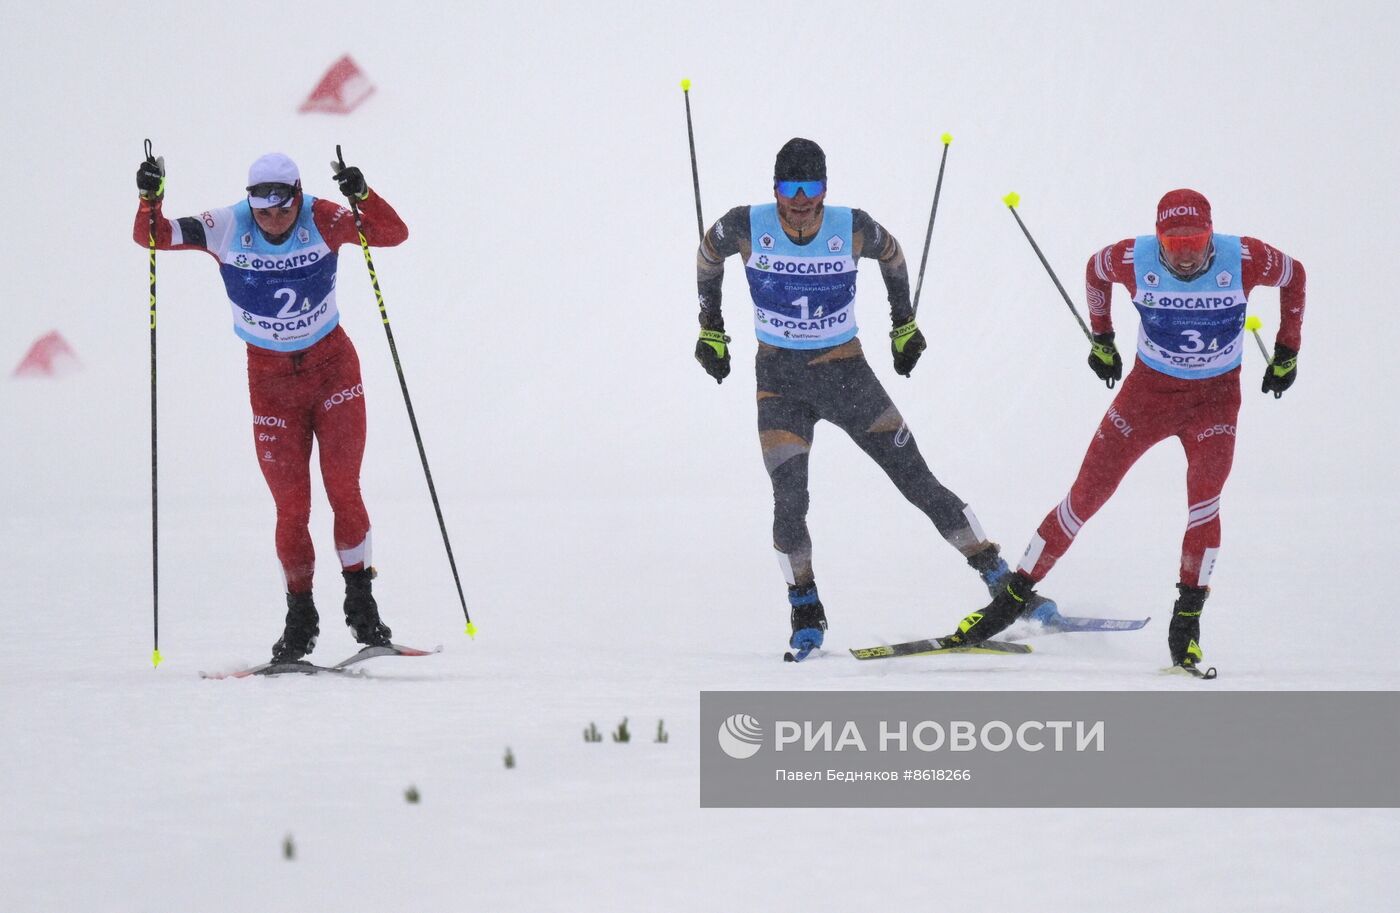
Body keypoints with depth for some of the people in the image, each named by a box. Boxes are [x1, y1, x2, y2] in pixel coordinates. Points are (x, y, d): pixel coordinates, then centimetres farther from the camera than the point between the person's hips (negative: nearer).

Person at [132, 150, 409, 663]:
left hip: (332, 365, 0)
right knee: (291, 506, -1)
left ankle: (360, 601, 5)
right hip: (270, 376, 0)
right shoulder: (228, 228, -12)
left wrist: (362, 197, -36)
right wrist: (150, 199, -29)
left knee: (344, 489, -7)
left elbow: (393, 235, -19)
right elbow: (152, 237, -10)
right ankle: (300, 616, 13)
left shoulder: (322, 221, -13)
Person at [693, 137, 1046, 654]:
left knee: (918, 482, -1)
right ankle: (804, 608, 9)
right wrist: (711, 330, 13)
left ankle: (999, 577, 5)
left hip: (845, 372, 0)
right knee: (790, 503, -12)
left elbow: (892, 256, 10)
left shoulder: (852, 228, -13)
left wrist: (904, 324, 18)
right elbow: (708, 257, 9)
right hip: (779, 379, 0)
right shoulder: (747, 227, -13)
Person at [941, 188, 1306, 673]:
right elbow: (1095, 270, 6)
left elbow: (1294, 276, 1)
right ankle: (1013, 597, 9)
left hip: (1214, 398, -1)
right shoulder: (1134, 259, -19)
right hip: (1148, 390, 1)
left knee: (1204, 505, -19)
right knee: (1086, 495, -1)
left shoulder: (1244, 259, -21)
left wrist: (1287, 352, 6)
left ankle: (1186, 625, -7)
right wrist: (1102, 338, 14)